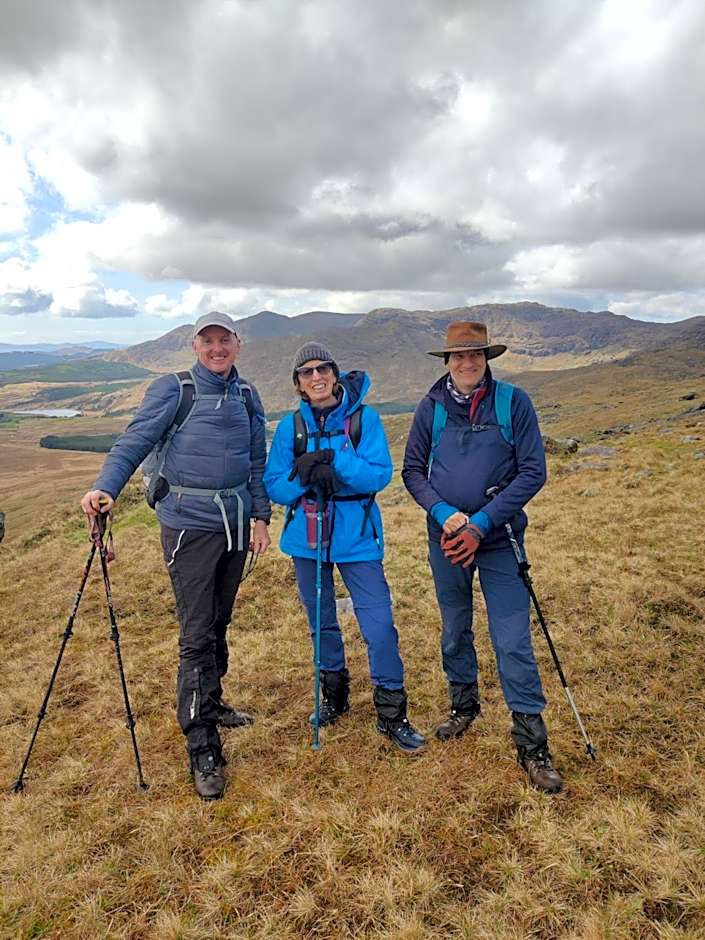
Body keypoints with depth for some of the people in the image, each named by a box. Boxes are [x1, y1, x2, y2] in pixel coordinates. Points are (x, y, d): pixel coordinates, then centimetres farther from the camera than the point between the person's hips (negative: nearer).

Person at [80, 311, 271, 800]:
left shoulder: (248, 396, 11)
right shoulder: (173, 389, -3)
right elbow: (136, 439, -10)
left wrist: (261, 517, 10)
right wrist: (106, 487, -25)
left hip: (235, 523, 5)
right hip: (190, 525, -5)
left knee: (219, 622, 16)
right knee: (196, 634, -4)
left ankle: (210, 704, 36)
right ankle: (203, 749, 5)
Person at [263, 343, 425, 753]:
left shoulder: (364, 418, -6)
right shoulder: (291, 426, 1)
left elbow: (381, 474, -14)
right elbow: (274, 485, -2)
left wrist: (334, 461, -25)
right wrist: (303, 479, -21)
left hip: (357, 538, -3)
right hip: (307, 538, 3)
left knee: (379, 625, -5)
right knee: (322, 623, 17)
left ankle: (392, 714, 14)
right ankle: (334, 696, 39)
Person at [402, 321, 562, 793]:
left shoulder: (514, 402, -6)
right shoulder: (432, 407, 1)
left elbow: (533, 472, -8)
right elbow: (412, 470, 4)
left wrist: (482, 523, -16)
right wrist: (444, 512, -13)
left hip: (499, 540, -3)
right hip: (446, 538, 3)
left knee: (513, 643, -4)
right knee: (455, 632, 18)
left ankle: (533, 744, 10)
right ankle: (465, 705, 40)